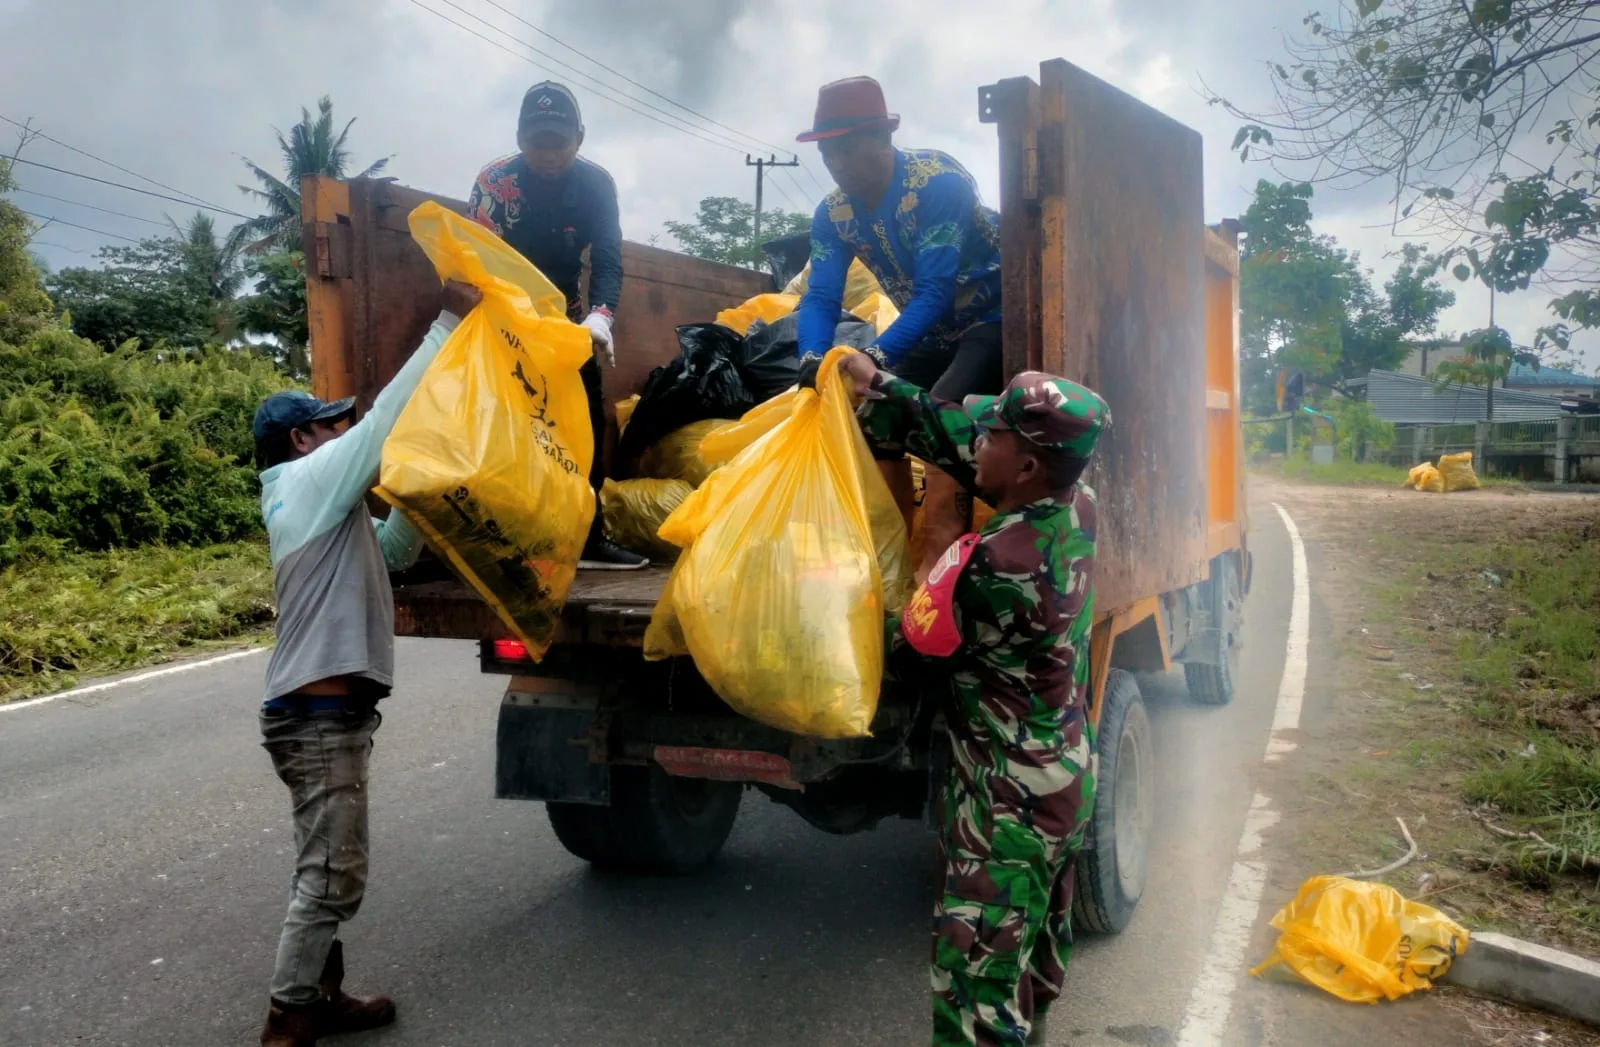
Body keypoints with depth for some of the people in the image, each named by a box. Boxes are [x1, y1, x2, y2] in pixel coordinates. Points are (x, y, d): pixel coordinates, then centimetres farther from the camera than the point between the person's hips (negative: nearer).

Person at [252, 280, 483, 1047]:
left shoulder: (321, 505, 18)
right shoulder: (311, 480, -9)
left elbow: (389, 552, 24)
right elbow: (389, 417, -17)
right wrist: (449, 322, -14)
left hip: (325, 712, 10)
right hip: (320, 717, -10)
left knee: (329, 871, 16)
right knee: (332, 877, -4)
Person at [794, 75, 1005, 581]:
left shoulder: (939, 182, -28)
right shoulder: (832, 213, -7)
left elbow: (936, 291, -35)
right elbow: (820, 297, -14)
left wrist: (876, 357, -47)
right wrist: (813, 360, -35)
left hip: (994, 316, -7)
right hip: (932, 329, 8)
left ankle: (939, 562, -29)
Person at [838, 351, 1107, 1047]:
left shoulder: (991, 566, -31)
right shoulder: (1078, 510, -7)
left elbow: (914, 649, -15)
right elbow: (951, 436, 3)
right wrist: (875, 386, 8)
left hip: (1007, 803, -9)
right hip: (1069, 778, 9)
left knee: (976, 980, 3)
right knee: (1039, 951, 26)